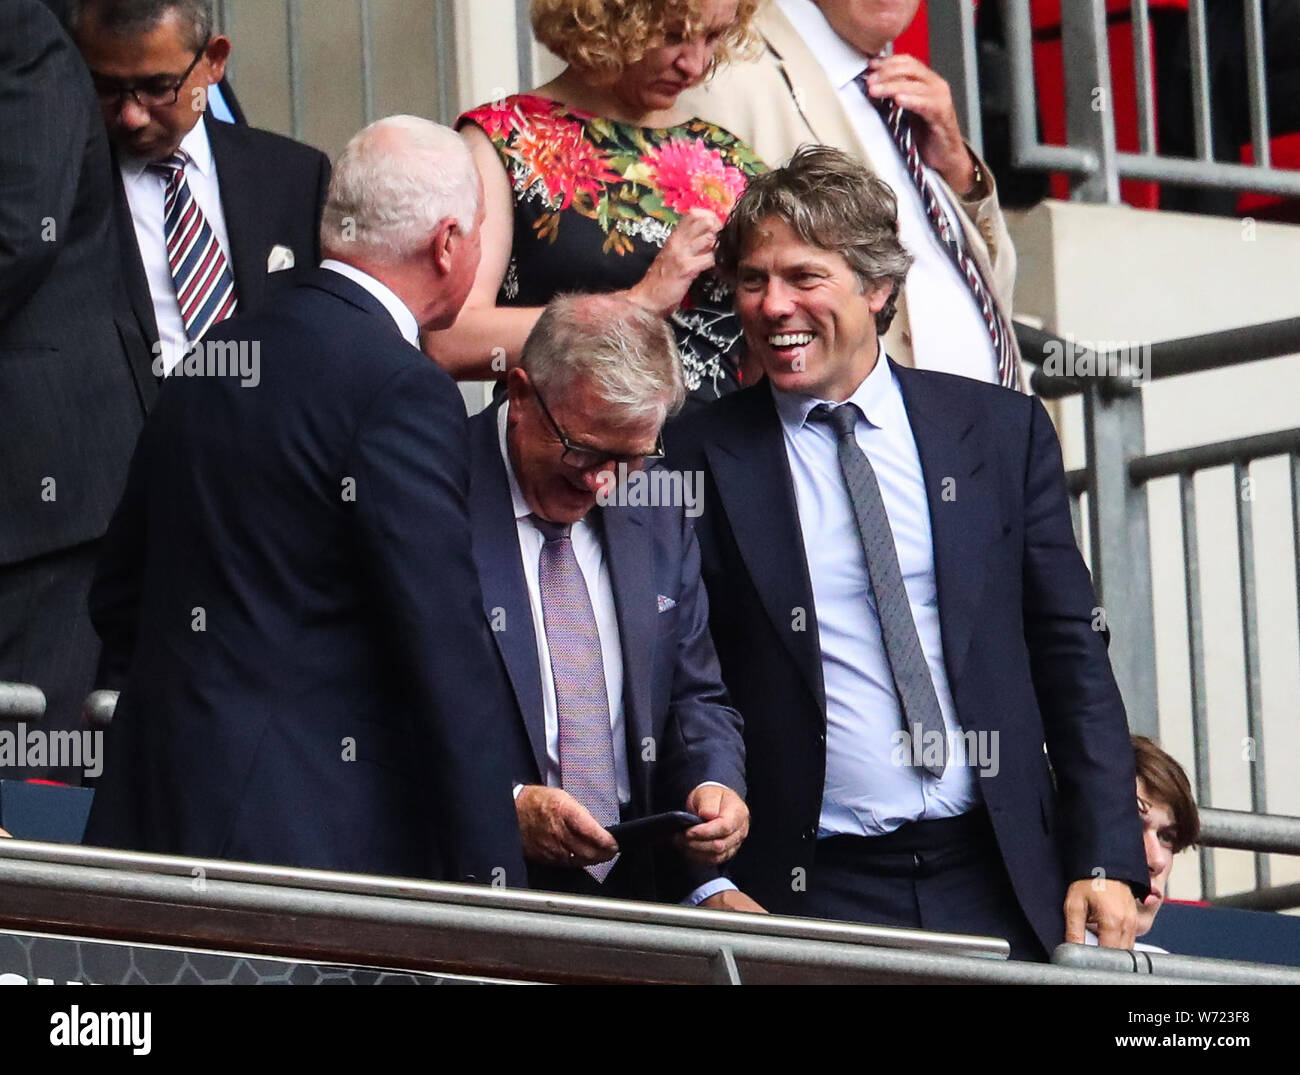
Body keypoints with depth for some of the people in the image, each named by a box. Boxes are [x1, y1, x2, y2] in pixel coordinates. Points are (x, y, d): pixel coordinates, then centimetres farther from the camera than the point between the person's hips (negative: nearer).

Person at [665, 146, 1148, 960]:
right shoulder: (698, 458, 3)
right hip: (811, 891, -1)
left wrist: (1106, 863, 0)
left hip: (999, 887, 2)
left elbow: (1072, 656, 9)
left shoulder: (1002, 429, 9)